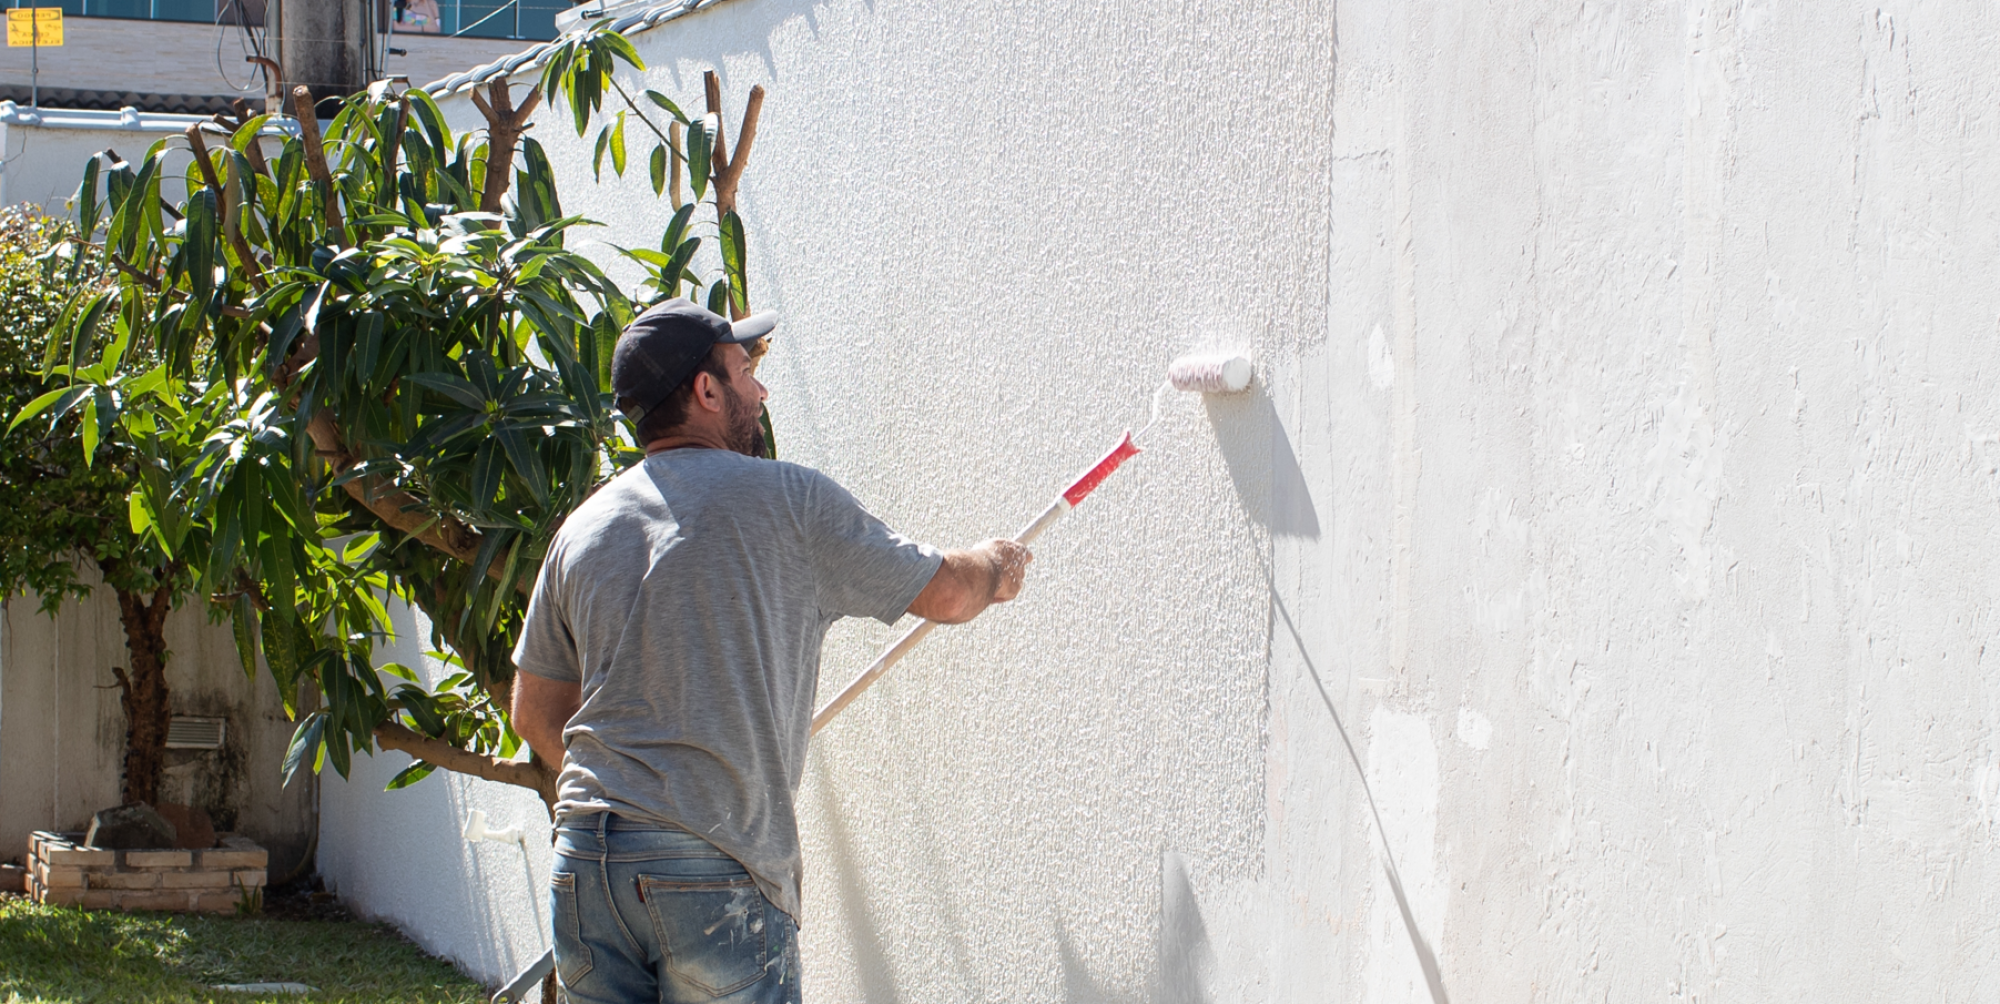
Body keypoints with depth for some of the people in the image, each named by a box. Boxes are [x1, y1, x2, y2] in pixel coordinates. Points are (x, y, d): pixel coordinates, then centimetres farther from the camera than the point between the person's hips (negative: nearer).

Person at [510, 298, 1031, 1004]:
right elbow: (946, 594, 7)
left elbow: (535, 717, 19)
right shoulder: (790, 501, -3)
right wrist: (995, 567, 29)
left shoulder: (581, 529, 11)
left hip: (583, 861, 5)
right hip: (718, 868, -5)